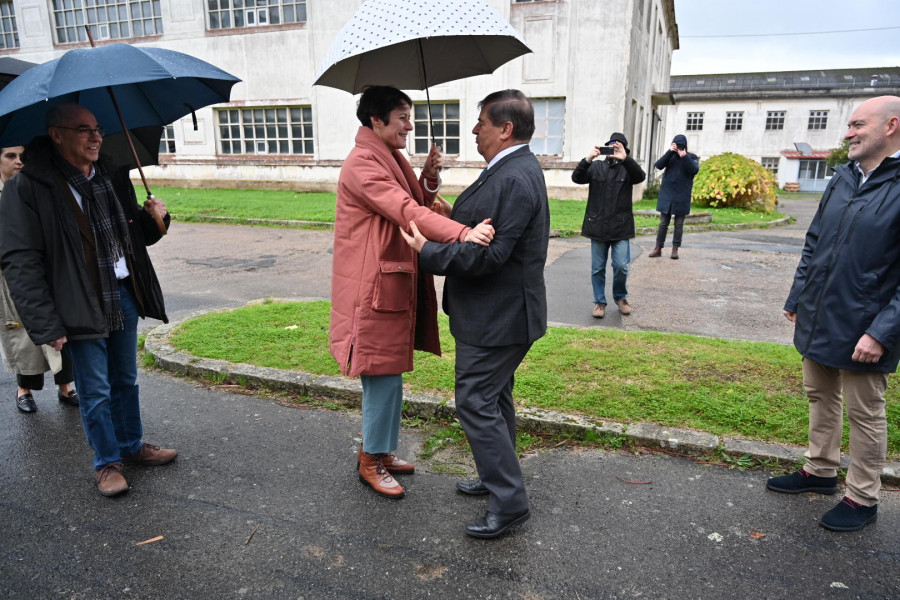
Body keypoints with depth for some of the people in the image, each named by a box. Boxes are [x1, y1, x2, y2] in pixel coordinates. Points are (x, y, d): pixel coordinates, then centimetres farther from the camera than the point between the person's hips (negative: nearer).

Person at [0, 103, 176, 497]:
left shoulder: (113, 176, 7)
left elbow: (135, 235, 17)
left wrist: (152, 218, -7)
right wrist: (46, 326, -18)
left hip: (124, 295, 6)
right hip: (81, 308, -5)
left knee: (125, 380, 19)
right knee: (95, 392, 5)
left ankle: (132, 446, 36)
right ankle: (107, 464, 24)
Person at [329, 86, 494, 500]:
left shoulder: (390, 159, 16)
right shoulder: (363, 163, -16)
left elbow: (417, 205, 14)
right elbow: (406, 212, -30)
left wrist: (429, 179, -4)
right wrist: (463, 233, -40)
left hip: (396, 283, 10)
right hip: (375, 287, -10)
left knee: (387, 375, 17)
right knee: (383, 376, 0)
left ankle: (380, 451, 33)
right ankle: (370, 462, 19)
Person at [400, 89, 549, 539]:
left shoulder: (515, 179, -22)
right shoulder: (514, 169, 12)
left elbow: (490, 254, -27)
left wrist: (428, 252, -20)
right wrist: (452, 218, 8)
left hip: (496, 316, -11)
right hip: (498, 312, 11)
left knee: (476, 403, -3)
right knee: (494, 399, 21)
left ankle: (509, 502, 10)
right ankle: (497, 477, 38)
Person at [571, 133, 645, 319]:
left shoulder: (627, 168, 5)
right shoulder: (596, 167, 7)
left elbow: (640, 176, -17)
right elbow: (576, 178, -8)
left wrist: (625, 159, -32)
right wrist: (587, 159, -24)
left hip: (621, 227, -1)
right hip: (597, 226, 1)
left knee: (621, 266, -2)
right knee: (597, 268, 6)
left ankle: (620, 297, 23)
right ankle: (599, 302, 20)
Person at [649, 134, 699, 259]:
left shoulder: (692, 157, 2)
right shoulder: (670, 155, 6)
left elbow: (695, 170, -14)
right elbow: (658, 165, -10)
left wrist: (685, 157, -23)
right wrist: (669, 152, -19)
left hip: (682, 196, -1)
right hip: (666, 195, 1)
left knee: (679, 224, 4)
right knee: (663, 223, 4)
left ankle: (675, 249, 9)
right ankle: (658, 248, 9)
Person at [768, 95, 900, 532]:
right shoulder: (843, 178, 6)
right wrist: (796, 299, 13)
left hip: (862, 330, -7)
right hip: (817, 318, 7)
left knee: (864, 413, 9)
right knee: (820, 397, 20)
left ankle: (862, 499, 27)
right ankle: (820, 471, 39)